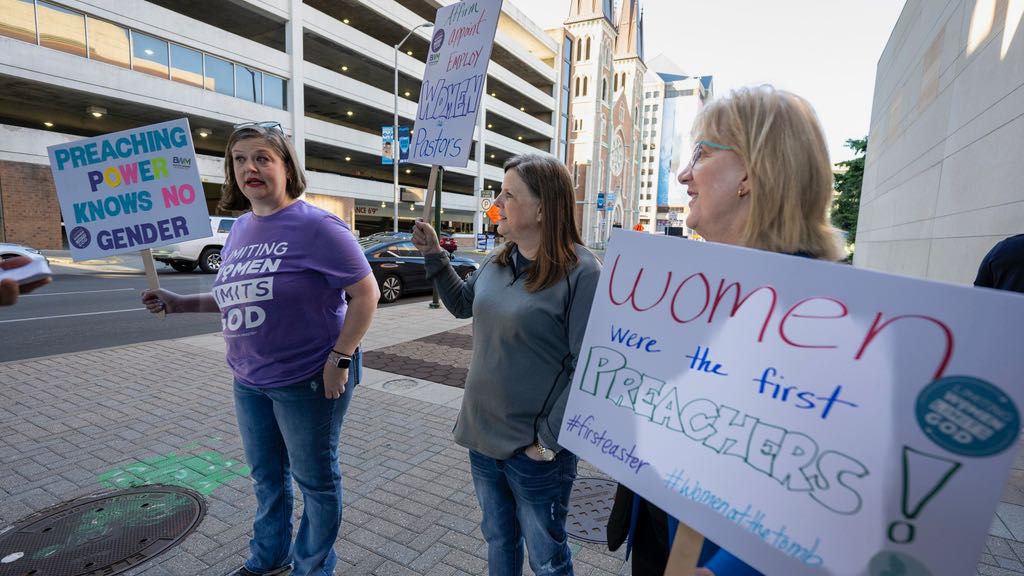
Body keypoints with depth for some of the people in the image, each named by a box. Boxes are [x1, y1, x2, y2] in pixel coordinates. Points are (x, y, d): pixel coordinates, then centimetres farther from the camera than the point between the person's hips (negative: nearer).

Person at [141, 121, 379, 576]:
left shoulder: (315, 226, -17)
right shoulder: (239, 229, 8)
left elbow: (366, 293, -18)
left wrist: (339, 359, -21)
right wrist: (180, 304, 6)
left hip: (308, 379, -7)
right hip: (249, 380, 8)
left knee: (315, 479, 12)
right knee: (266, 475, 24)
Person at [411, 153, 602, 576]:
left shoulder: (581, 272, -21)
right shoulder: (498, 262, 1)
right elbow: (463, 304, 19)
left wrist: (548, 441, -17)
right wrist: (434, 255, 8)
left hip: (535, 452, -6)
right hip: (483, 437, 7)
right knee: (498, 542, 27)